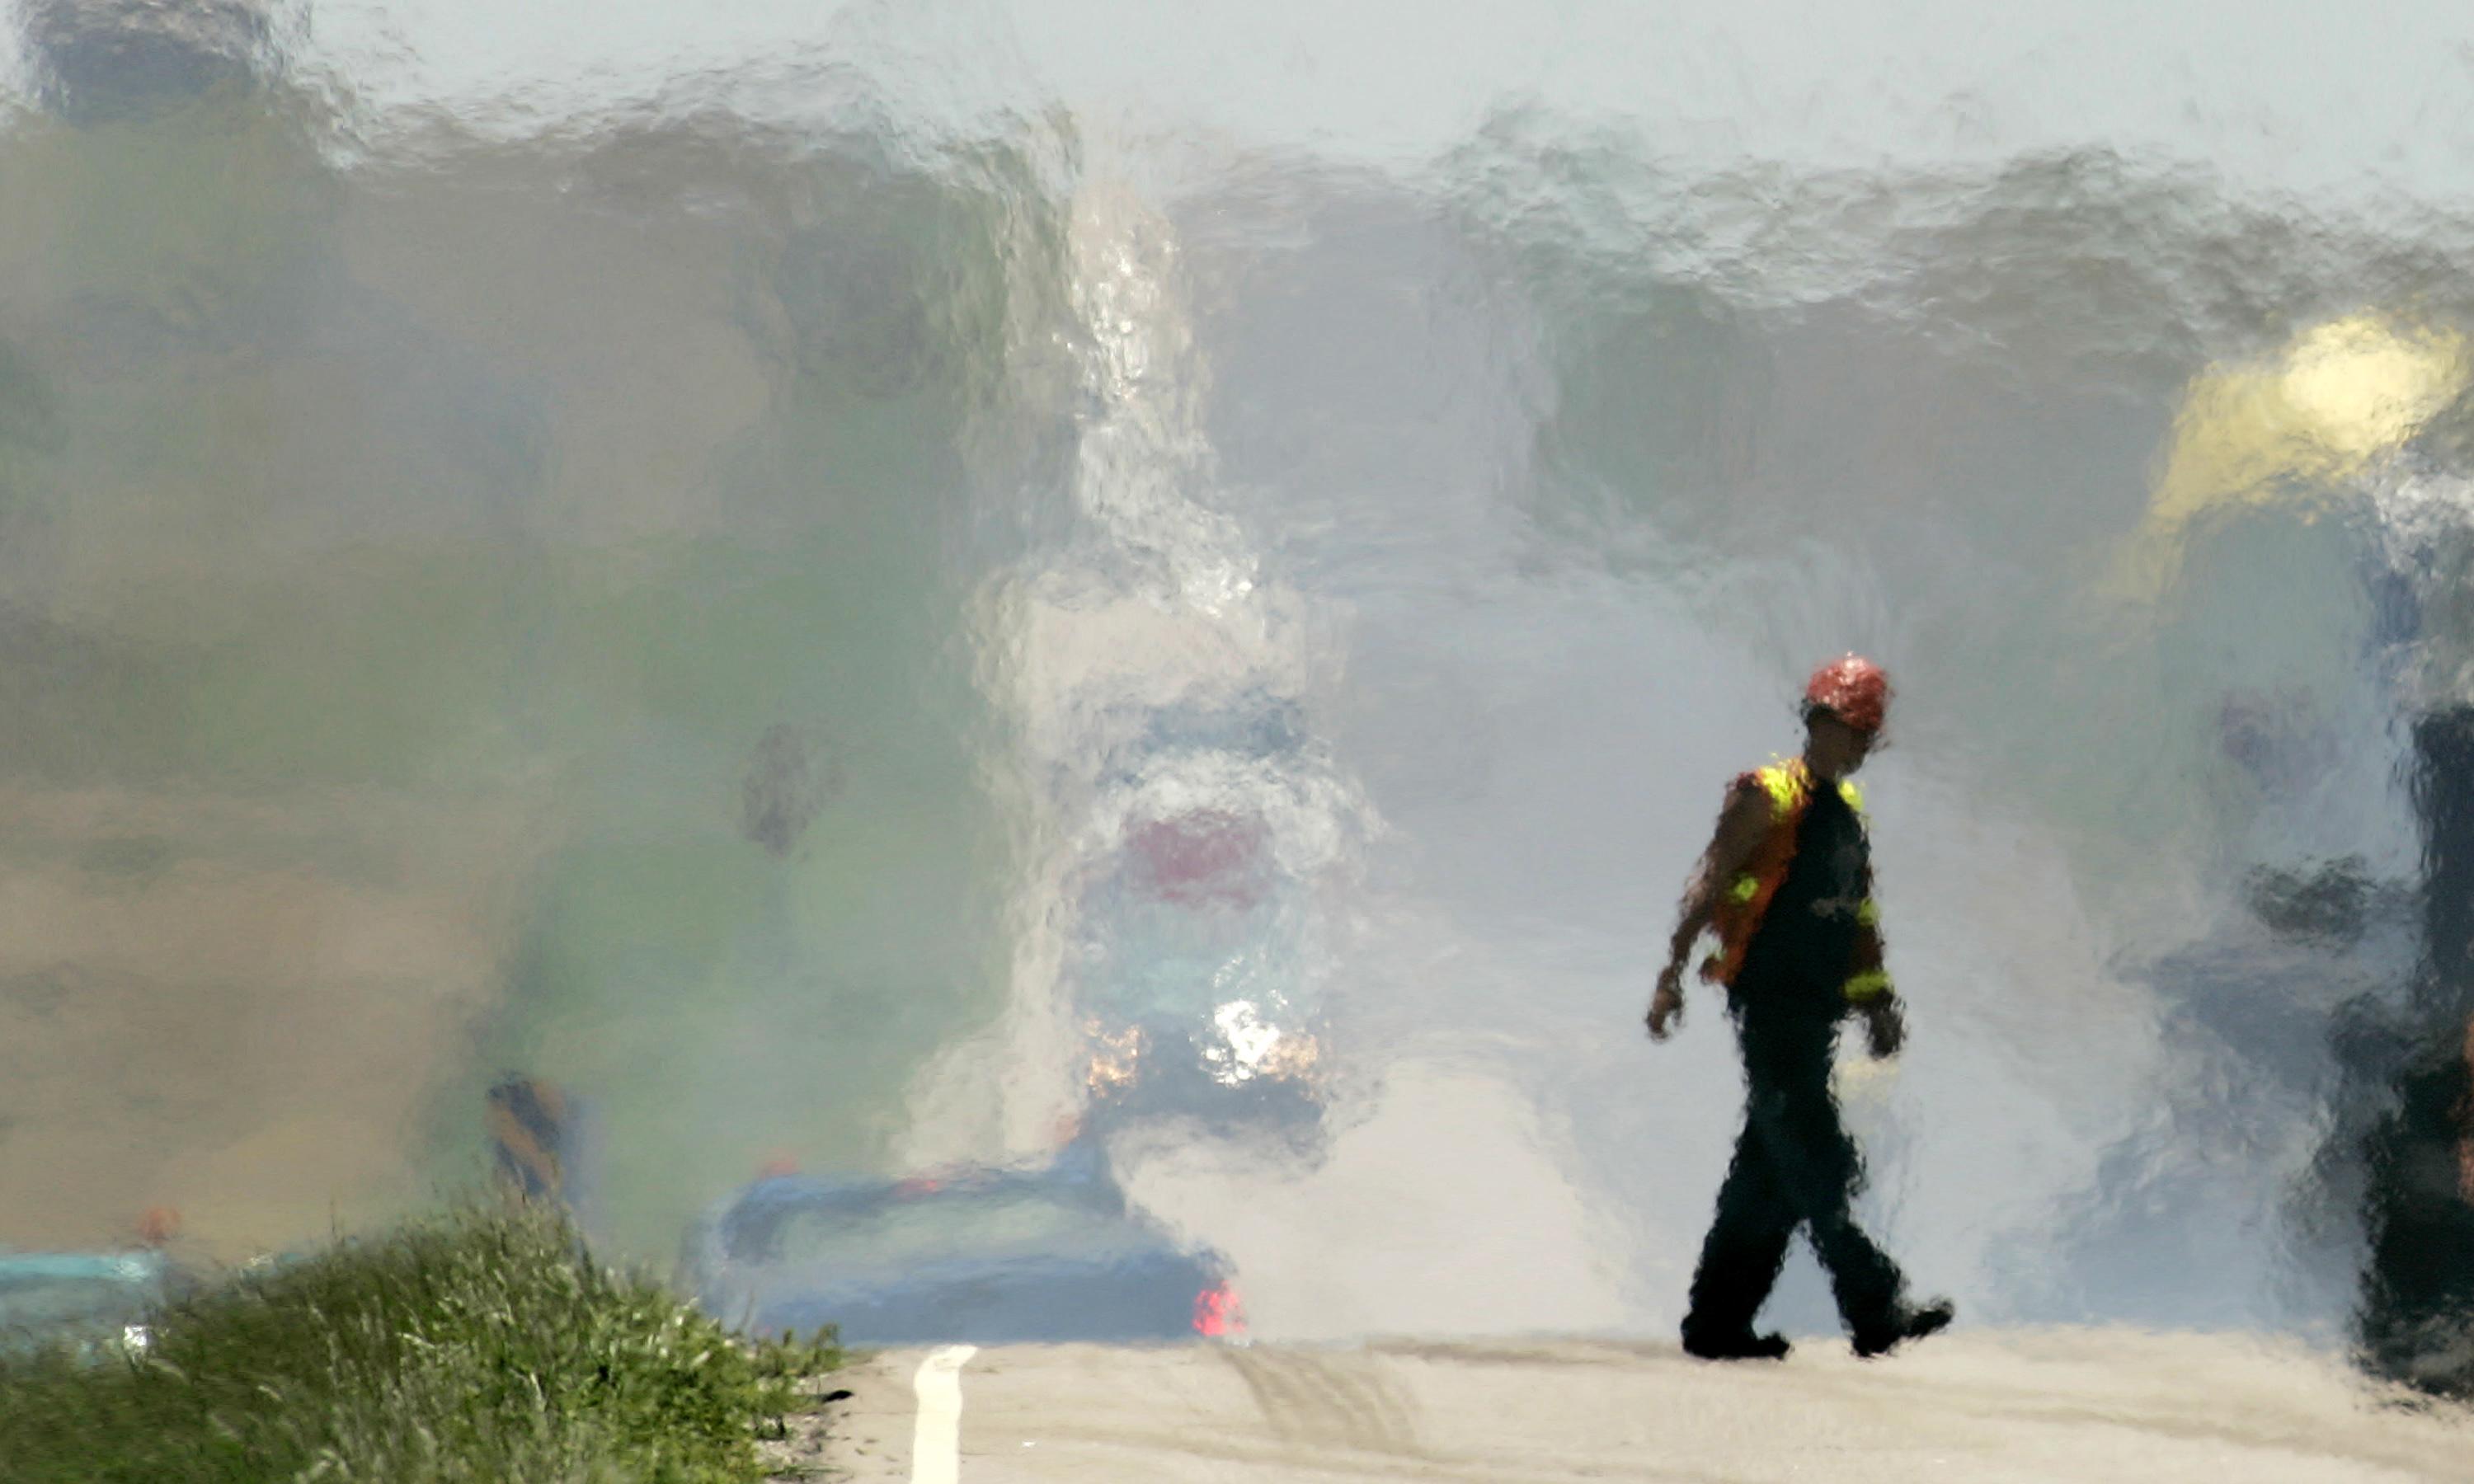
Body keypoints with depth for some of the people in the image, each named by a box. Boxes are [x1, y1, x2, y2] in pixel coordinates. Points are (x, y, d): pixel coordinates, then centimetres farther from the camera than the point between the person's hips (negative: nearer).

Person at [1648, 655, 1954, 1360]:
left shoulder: (1849, 810, 19)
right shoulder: (1767, 798, -5)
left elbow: (1859, 913, 24)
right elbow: (1707, 886, -9)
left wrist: (1875, 999, 17)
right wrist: (1672, 975, -14)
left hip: (1817, 1011, 8)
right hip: (1768, 1003, -8)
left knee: (1772, 1170, 8)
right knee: (1818, 1163, -13)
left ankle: (1718, 1321, 13)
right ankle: (1873, 1308, -20)